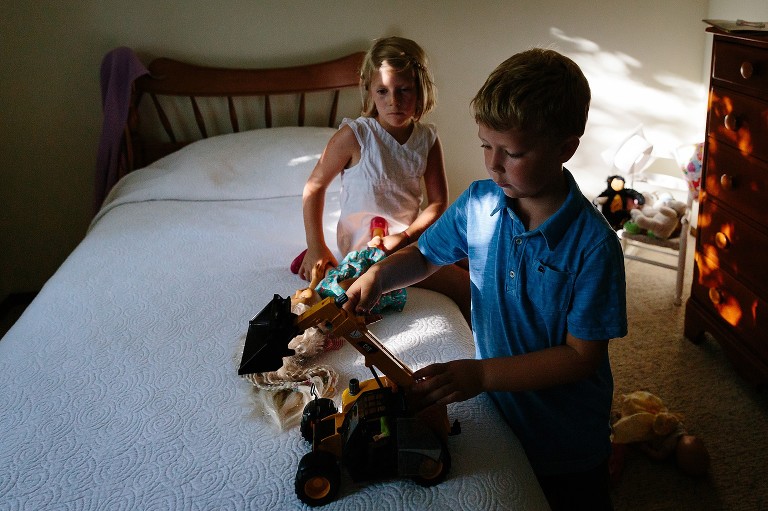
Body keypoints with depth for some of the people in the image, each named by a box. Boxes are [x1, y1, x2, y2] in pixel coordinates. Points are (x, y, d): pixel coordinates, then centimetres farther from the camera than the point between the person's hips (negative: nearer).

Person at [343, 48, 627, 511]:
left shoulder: (593, 243, -27)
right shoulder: (479, 204, -13)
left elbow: (582, 355, -24)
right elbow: (424, 256, 4)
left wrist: (482, 374, -30)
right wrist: (379, 274, -16)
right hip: (498, 410, 5)